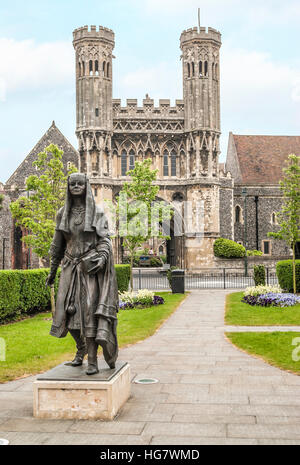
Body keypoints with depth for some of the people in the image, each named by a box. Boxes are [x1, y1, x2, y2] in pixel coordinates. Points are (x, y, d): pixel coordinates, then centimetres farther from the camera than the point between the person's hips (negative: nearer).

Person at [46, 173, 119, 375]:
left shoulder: (98, 212, 0)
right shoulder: (63, 213, 10)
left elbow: (105, 239, -4)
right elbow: (58, 244, 16)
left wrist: (102, 257, -24)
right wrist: (52, 270, 17)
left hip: (91, 267, -3)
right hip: (71, 267, 4)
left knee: (90, 310, -13)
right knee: (70, 313, 1)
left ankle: (92, 360, -8)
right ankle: (81, 348, 29)